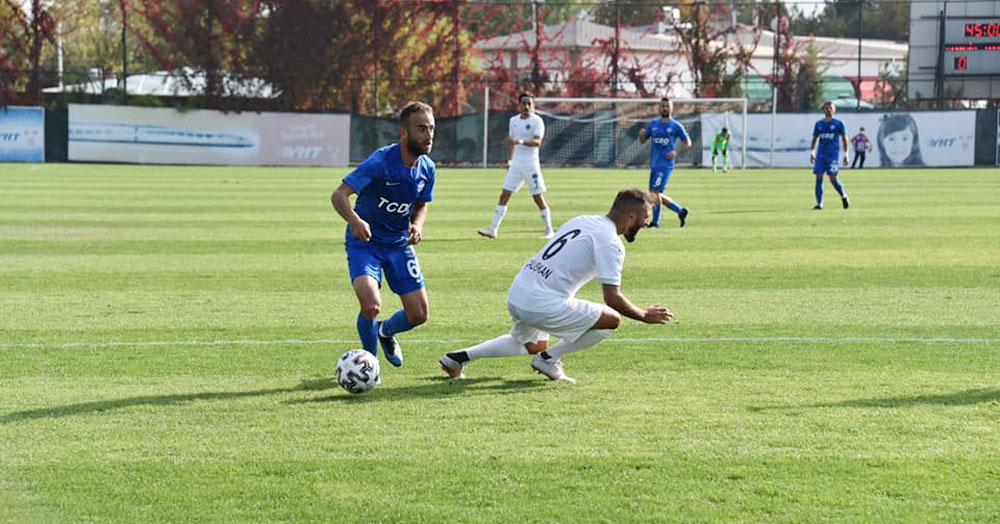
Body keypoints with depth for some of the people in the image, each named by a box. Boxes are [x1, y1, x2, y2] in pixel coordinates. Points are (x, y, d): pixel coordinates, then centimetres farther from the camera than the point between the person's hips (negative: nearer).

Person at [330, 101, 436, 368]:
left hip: (399, 244, 6)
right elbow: (339, 195, -28)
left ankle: (386, 331, 37)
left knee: (419, 314, 1)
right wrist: (355, 220, -48)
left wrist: (417, 224, -10)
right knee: (371, 305, -26)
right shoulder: (381, 161, -25)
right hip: (364, 242, -6)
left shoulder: (427, 168, -5)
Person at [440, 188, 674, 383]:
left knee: (533, 346, 34)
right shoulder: (610, 243, -10)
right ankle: (549, 359, 5)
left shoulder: (582, 221, 15)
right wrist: (645, 316, 1)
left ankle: (459, 357, 25)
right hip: (542, 306, -9)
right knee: (612, 319, -1)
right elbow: (613, 299, -13)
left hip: (515, 294, 9)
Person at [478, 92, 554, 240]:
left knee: (538, 197, -1)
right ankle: (493, 229, -2)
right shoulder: (514, 120, 12)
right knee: (504, 195, -1)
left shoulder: (536, 121, -8)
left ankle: (549, 230, 10)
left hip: (531, 164, -5)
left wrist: (519, 141, -35)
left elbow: (537, 142, -22)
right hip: (516, 164, 5)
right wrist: (509, 160, 17)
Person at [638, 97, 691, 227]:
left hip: (665, 164, -6)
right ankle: (680, 210, 20)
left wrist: (676, 152, -11)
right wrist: (641, 135, -9)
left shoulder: (676, 126, 0)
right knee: (655, 195, 8)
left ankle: (655, 222, -5)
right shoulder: (653, 124, 12)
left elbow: (688, 142, 5)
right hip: (654, 164, 6)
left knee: (655, 192, -14)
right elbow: (643, 141, 15)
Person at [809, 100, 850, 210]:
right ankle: (819, 203, -1)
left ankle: (844, 196, 20)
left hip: (833, 154, -3)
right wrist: (812, 152, 12)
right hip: (820, 155, 3)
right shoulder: (818, 124, 11)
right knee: (818, 178, -5)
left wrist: (846, 154, -1)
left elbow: (844, 139, 4)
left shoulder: (838, 124, 2)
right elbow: (815, 138, 20)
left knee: (833, 179, -7)